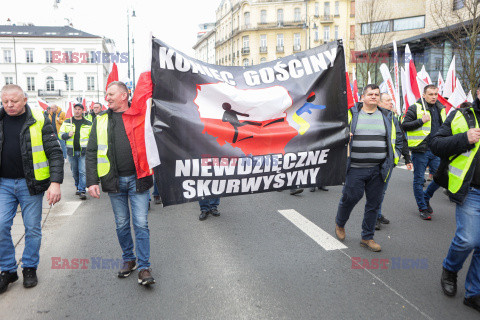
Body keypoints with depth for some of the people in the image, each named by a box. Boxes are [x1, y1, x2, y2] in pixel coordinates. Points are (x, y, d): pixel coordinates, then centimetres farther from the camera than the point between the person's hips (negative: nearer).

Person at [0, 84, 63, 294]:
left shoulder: (38, 121, -5)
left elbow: (55, 152, -7)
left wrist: (55, 182, -16)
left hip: (31, 183, -2)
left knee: (33, 228, 7)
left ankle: (30, 268, 24)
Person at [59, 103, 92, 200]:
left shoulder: (88, 124, 7)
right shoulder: (67, 122, 10)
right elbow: (61, 134, 9)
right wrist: (68, 135, -13)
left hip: (83, 152, -2)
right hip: (71, 151, 2)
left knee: (83, 171, -9)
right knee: (74, 172, 11)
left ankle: (82, 191, -7)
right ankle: (78, 187, 29)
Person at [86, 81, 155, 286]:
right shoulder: (101, 120, 7)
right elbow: (91, 152, 6)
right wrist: (92, 181, -2)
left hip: (137, 179, -2)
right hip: (114, 181, 3)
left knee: (141, 224, -1)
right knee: (122, 225, 13)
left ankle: (144, 267, 9)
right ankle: (128, 259, 31)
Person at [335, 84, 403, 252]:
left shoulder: (388, 117, 12)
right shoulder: (351, 114, 2)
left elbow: (398, 137, 21)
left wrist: (394, 156, 12)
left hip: (378, 169, 3)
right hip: (355, 169, -3)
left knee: (374, 203, 7)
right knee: (349, 198, -1)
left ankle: (367, 238, 22)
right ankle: (339, 224, 30)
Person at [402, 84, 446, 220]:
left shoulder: (440, 109, 15)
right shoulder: (415, 108, -5)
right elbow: (404, 126, -10)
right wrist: (421, 121, -18)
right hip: (420, 150, -5)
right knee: (419, 180, 2)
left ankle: (426, 198, 28)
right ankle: (423, 208, 16)